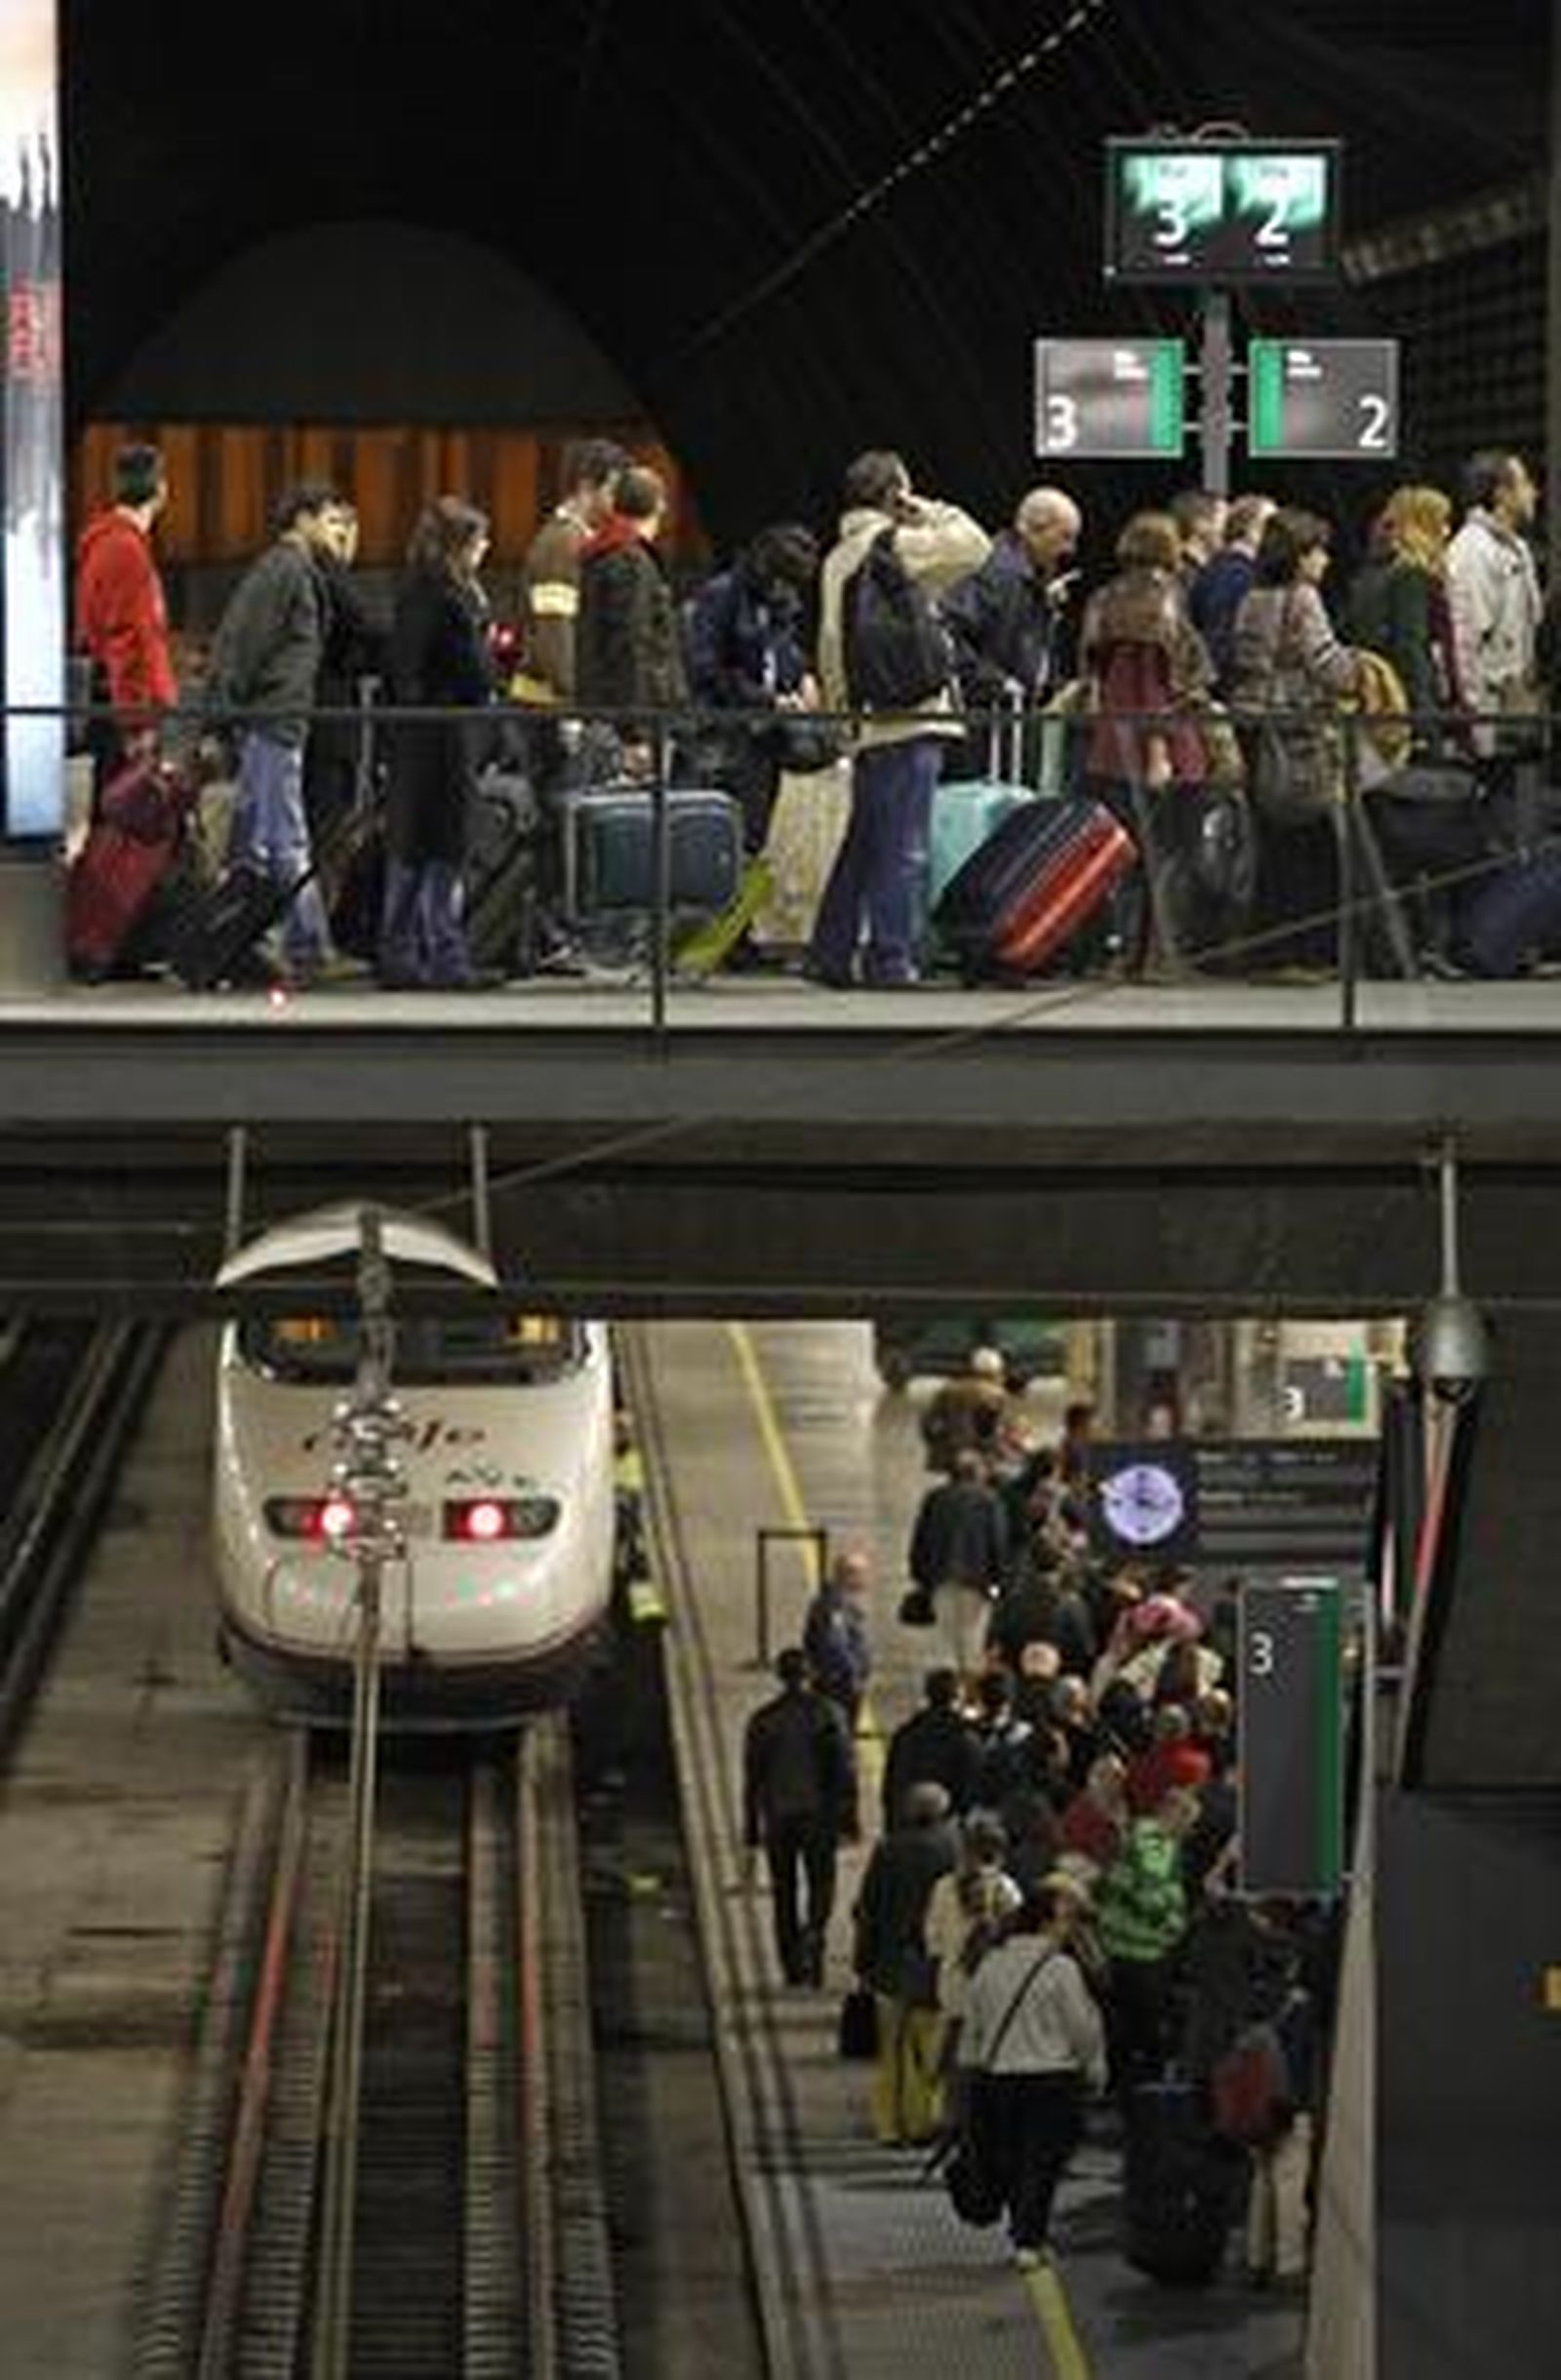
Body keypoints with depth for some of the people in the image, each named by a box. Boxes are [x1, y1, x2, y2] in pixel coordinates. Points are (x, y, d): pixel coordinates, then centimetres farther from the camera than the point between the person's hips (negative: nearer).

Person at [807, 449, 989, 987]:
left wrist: (838, 704, 21)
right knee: (902, 849, -7)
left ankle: (830, 954, 17)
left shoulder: (838, 559, 16)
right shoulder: (895, 545, -8)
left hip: (866, 721, 8)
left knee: (863, 846, 15)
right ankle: (890, 959, -9)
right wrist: (931, 513, 5)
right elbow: (974, 547, -8)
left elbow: (829, 641, 18)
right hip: (908, 719, -8)